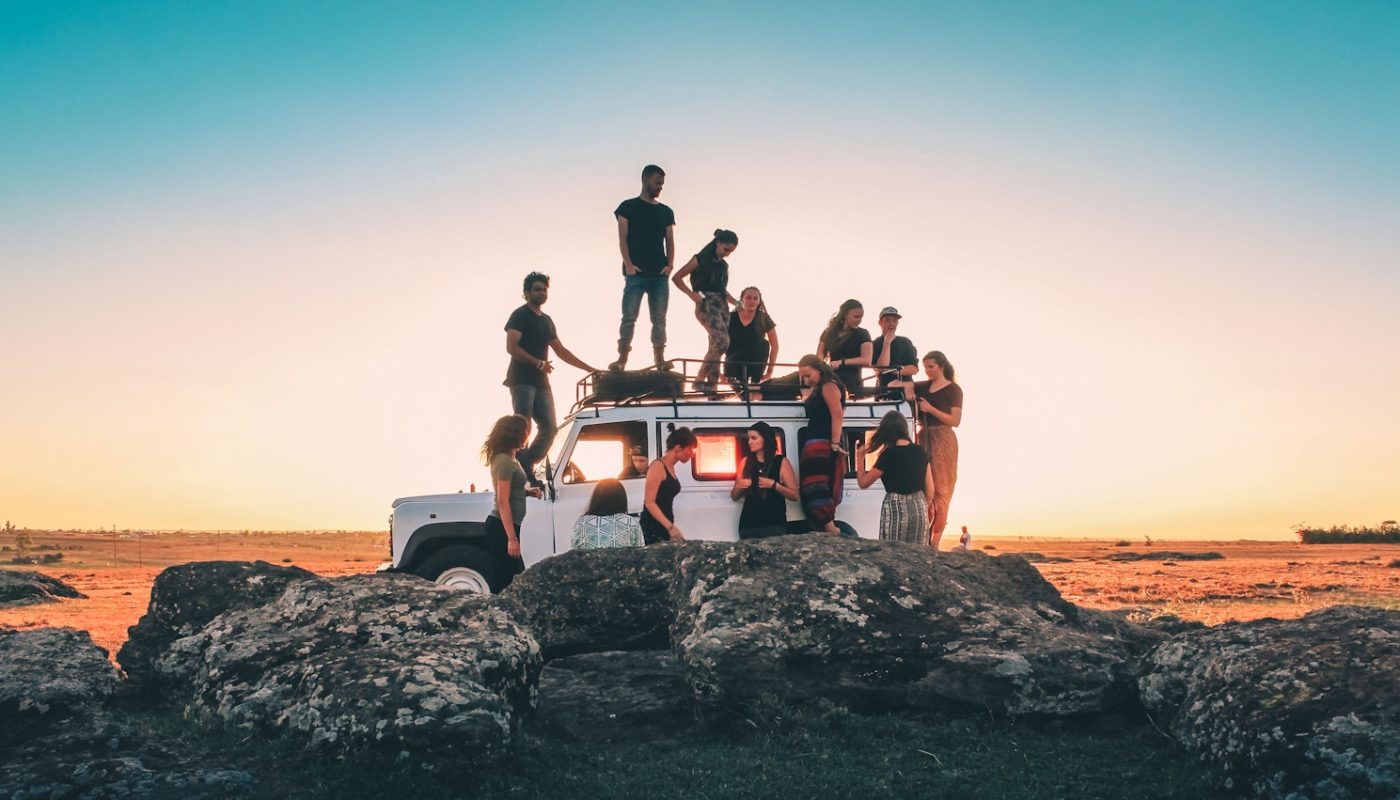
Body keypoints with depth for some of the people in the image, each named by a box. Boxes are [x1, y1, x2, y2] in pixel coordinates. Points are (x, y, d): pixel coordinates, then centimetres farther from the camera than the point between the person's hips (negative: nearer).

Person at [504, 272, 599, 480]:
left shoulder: (546, 320, 21)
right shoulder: (520, 315, -1)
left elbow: (561, 350, 25)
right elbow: (511, 347, -13)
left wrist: (589, 369, 21)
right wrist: (538, 363, -24)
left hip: (541, 382, 8)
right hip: (522, 381, -8)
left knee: (549, 428, 3)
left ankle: (525, 468, 11)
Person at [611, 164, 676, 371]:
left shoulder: (666, 211, 16)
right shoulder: (628, 207, 6)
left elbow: (670, 241, 12)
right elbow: (623, 238, -1)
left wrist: (670, 265, -5)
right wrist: (628, 265, -13)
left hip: (659, 274, 3)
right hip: (636, 273, -3)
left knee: (659, 319, 1)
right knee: (629, 317, -6)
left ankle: (660, 362, 3)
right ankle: (622, 360, -4)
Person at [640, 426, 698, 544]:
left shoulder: (671, 468, 14)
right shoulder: (658, 467, -12)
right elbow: (649, 503, -18)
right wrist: (670, 527, -24)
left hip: (665, 526, 8)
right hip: (652, 527, -8)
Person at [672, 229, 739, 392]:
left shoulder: (723, 265, 18)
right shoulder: (700, 259, -1)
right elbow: (676, 278, -1)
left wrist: (735, 302, 11)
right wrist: (691, 294, -13)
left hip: (722, 306, 7)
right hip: (706, 304, -7)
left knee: (716, 345, 2)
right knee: (722, 341, -22)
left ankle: (711, 383, 6)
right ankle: (700, 379, -15)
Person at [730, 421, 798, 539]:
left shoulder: (782, 462, -1)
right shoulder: (746, 462, 8)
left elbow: (794, 495, -3)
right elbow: (734, 497, 14)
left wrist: (774, 484, -15)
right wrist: (739, 487, -7)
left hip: (775, 525, -3)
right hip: (748, 525, 3)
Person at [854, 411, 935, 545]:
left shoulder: (889, 454, -10)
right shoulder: (920, 451, 6)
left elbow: (863, 483, -3)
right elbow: (930, 489, 10)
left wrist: (860, 457, 9)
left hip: (896, 509, -6)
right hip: (920, 507, 6)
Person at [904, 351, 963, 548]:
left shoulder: (953, 390, -2)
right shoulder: (924, 386, 13)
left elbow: (955, 421, -10)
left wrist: (930, 409, -16)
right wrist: (906, 388, -5)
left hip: (942, 440, -6)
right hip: (923, 438, 6)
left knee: (939, 490, -5)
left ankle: (935, 541, -7)